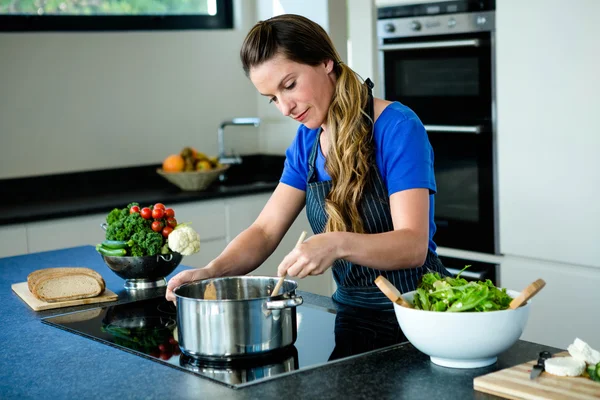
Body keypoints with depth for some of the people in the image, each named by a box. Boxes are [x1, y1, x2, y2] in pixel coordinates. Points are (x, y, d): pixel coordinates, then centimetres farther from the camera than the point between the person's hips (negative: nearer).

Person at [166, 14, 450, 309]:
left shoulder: (398, 129, -14)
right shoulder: (306, 141, 6)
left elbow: (413, 246, -21)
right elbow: (265, 230, 3)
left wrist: (338, 245, -39)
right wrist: (213, 270, -17)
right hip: (350, 306, 6)